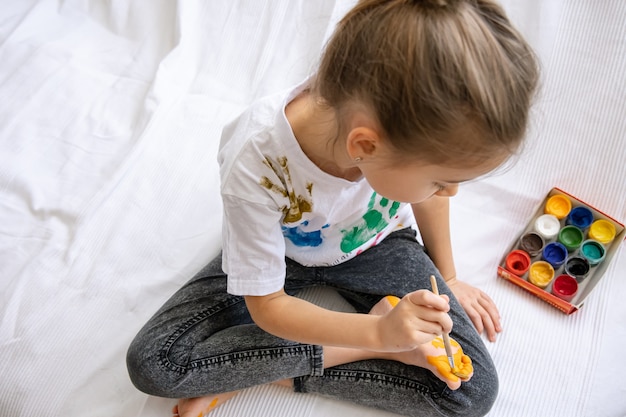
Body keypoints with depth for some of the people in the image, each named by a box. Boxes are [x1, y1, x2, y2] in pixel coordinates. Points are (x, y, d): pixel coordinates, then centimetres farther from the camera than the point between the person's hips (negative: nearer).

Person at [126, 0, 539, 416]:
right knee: (152, 363, -18)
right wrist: (378, 332, -36)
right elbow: (267, 306, -25)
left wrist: (446, 278, 7)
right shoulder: (254, 163, -40)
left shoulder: (413, 120, -31)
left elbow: (429, 196, -4)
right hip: (279, 253, -2)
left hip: (372, 244, 3)